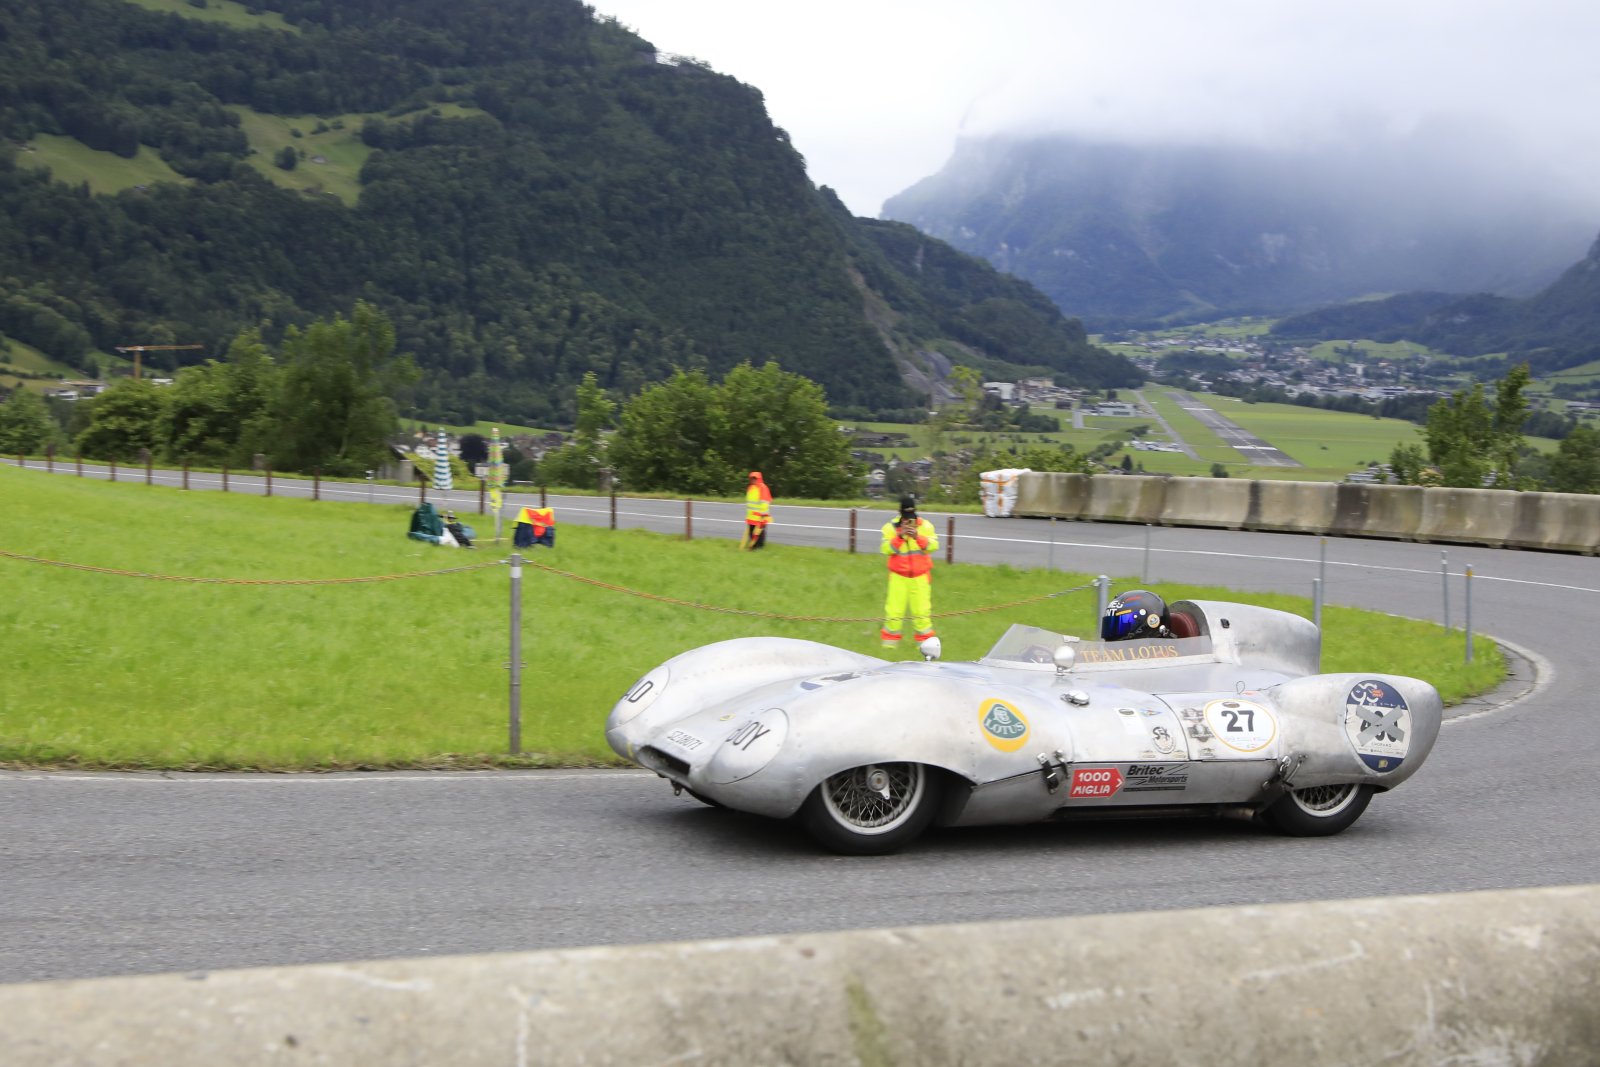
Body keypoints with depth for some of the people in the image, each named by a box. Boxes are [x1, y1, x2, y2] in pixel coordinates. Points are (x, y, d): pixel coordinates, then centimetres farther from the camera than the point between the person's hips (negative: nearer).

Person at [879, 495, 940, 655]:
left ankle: (926, 644, 13)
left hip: (920, 577, 1)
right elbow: (885, 549, -11)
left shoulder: (925, 526, -1)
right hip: (898, 576, -1)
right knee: (894, 610, -3)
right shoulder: (891, 527, -3)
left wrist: (918, 537, -24)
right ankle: (889, 645, 9)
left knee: (922, 611, 2)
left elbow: (934, 546, -10)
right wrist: (899, 537, -24)